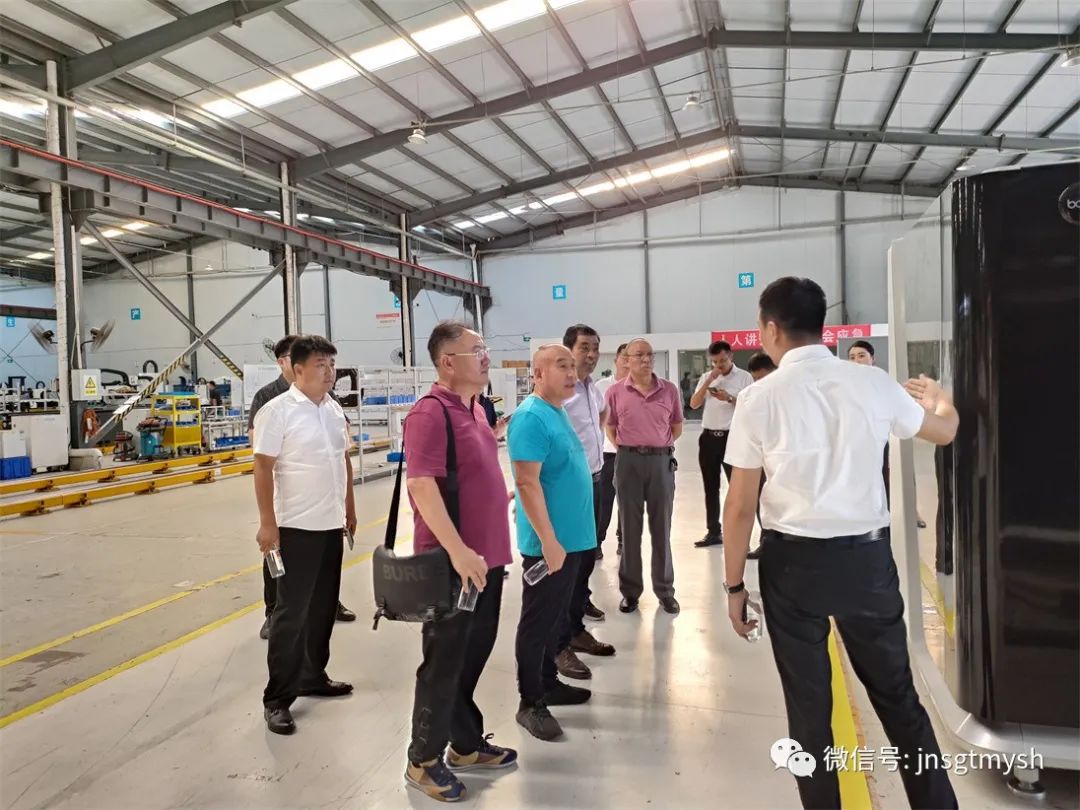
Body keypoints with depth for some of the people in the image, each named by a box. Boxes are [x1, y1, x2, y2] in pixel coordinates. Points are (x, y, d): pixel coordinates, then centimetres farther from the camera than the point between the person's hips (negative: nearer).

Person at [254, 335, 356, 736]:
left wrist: (349, 508, 17)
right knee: (291, 612, -1)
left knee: (322, 608, 16)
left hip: (331, 525, 7)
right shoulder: (277, 411, -13)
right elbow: (263, 469, -15)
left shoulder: (334, 409, 8)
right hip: (296, 527, -7)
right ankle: (277, 698, 9)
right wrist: (267, 523, -18)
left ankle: (313, 676, 32)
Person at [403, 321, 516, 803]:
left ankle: (466, 745, 37)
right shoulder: (430, 414, -19)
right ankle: (424, 762, 23)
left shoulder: (474, 408, 10)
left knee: (474, 656, 20)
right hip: (453, 563, -9)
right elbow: (421, 486, -26)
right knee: (444, 663, 5)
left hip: (486, 557, 9)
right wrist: (457, 550, -29)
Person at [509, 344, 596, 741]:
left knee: (556, 618, 20)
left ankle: (549, 683, 34)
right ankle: (530, 703, 13)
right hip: (549, 542, -9)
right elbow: (527, 483, -24)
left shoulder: (558, 412, 11)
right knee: (538, 622, 2)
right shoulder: (531, 417, -18)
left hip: (572, 538, 9)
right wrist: (548, 540, -24)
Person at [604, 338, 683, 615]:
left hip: (661, 461, 1)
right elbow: (611, 428, 10)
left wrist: (660, 446, 5)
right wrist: (627, 449, 2)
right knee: (629, 527, 7)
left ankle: (665, 590, 19)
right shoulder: (615, 392, -1)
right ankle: (630, 590, 18)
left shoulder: (669, 390, 2)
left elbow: (677, 427, 12)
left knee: (661, 527, 8)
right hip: (628, 462, 0)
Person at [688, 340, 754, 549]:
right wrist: (709, 381, -8)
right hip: (709, 437, 4)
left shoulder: (744, 377, -1)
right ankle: (713, 532, 17)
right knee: (711, 488, 9)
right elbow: (694, 404, 1)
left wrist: (730, 398, -19)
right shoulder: (706, 377, 12)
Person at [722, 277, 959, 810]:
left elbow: (740, 505, -9)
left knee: (809, 703, 14)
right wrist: (938, 397, 42)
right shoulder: (872, 383, -2)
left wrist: (733, 584, 2)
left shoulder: (761, 397, -10)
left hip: (793, 560, -2)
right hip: (868, 555, 3)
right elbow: (944, 432, 18)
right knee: (897, 694, 21)